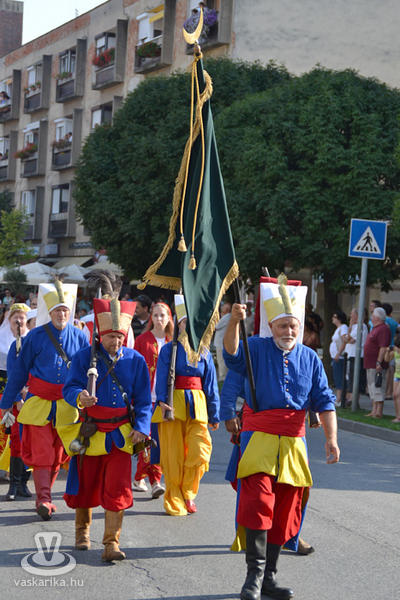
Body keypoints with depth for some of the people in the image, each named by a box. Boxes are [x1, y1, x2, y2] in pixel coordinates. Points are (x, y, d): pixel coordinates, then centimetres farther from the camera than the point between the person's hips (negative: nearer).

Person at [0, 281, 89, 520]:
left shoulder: (79, 337, 3)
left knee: (57, 453, 9)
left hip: (67, 404, 2)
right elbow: (19, 371, 4)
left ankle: (43, 497, 23)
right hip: (39, 403, -2)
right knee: (41, 452, -10)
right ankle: (44, 499, -11)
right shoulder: (36, 336, -3)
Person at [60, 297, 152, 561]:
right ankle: (83, 530, 39)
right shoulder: (84, 357, -5)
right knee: (85, 484, 13)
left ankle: (112, 543, 0)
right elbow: (70, 388, -12)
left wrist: (141, 426, -9)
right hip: (90, 432, 0)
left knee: (118, 488, -9)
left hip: (121, 434, 0)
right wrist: (79, 397, -36)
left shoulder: (135, 360, 0)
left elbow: (144, 399, 4)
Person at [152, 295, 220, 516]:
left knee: (200, 452, -10)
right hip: (173, 404, -2)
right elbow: (161, 378, -5)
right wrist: (162, 401, -21)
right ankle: (174, 501, 14)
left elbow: (211, 386, 13)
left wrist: (214, 415, 11)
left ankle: (187, 493, 13)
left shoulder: (204, 353, 10)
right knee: (173, 455, 0)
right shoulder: (168, 350, 3)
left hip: (197, 406, 2)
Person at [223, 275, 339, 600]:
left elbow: (324, 401, 8)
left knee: (285, 508, 8)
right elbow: (232, 354, -21)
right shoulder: (257, 348, 0)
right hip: (259, 437, -3)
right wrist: (234, 323, -39)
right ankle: (255, 574, -9)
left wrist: (331, 438, -3)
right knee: (258, 500, -18)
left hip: (293, 441, 4)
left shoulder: (310, 358, 8)